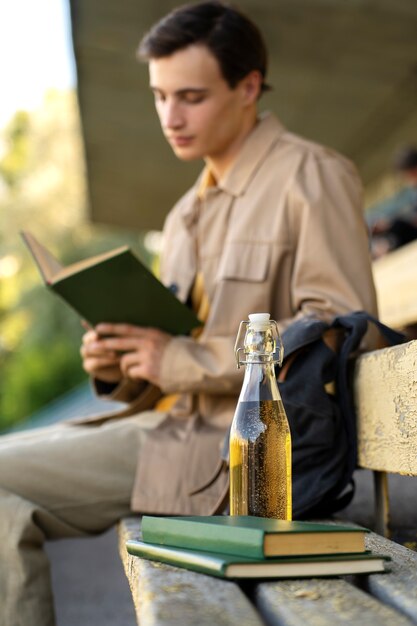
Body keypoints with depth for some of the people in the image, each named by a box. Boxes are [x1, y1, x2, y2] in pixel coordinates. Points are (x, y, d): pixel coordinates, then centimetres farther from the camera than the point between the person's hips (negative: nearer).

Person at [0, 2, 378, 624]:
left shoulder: (312, 175, -4)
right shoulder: (187, 213, 21)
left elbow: (342, 328, -14)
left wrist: (185, 359, -17)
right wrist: (121, 365, 0)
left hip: (247, 440, -8)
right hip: (175, 421, 8)